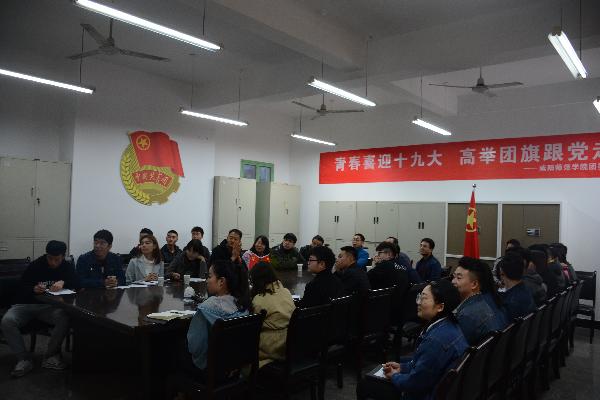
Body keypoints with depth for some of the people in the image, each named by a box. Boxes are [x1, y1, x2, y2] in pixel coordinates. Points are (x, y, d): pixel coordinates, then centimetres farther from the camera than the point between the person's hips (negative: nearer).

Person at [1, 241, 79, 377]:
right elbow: (21, 288, 3)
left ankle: (51, 356, -14)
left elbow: (77, 285, -4)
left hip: (50, 306, 0)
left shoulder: (67, 267, 6)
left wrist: (63, 282, -23)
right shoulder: (35, 266, 1)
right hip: (27, 304, 0)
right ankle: (24, 358, -17)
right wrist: (33, 289, -19)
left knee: (65, 319, -32)